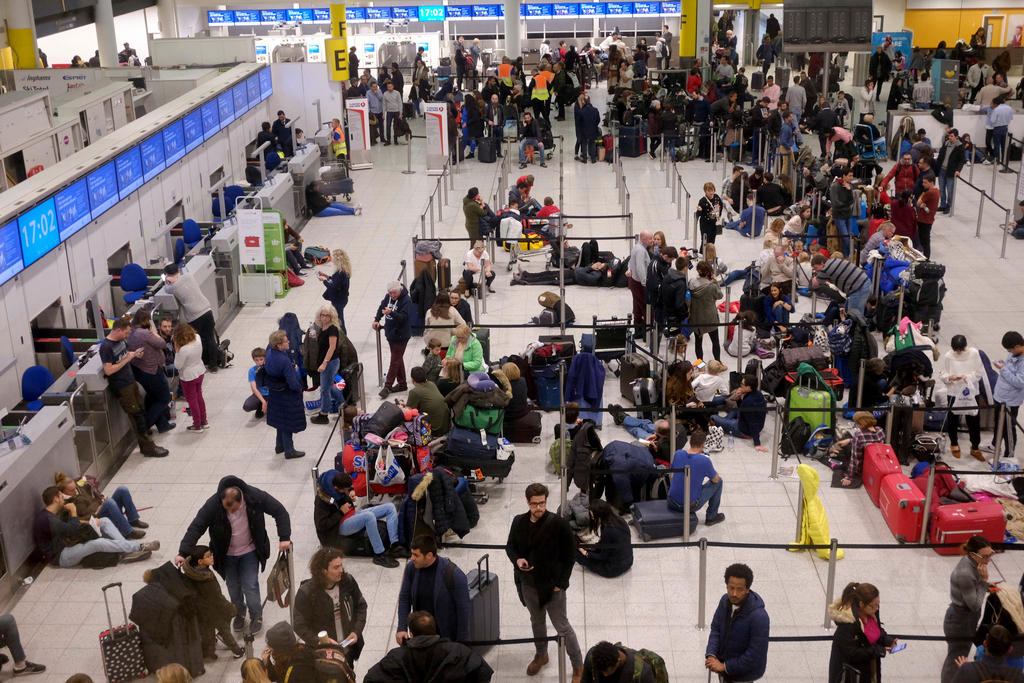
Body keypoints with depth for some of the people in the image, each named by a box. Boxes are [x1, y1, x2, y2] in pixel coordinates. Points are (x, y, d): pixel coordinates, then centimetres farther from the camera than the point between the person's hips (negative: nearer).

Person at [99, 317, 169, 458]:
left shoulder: (120, 340, 6)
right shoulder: (106, 347, -20)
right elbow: (108, 370, -23)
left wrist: (133, 353, 3)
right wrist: (127, 359, -20)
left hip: (130, 382, 9)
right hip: (121, 388, -9)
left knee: (141, 413, 11)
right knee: (136, 416, -4)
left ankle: (145, 445, 21)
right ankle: (148, 448, 3)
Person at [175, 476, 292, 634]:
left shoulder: (255, 497, -26)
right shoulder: (213, 504, -28)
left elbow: (280, 512, -15)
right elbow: (196, 527, -27)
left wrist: (284, 538, -20)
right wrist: (183, 553, -37)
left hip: (249, 551, -1)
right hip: (227, 554, 1)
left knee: (250, 586, -1)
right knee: (233, 587, 13)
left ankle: (256, 616, 26)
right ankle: (239, 613, 41)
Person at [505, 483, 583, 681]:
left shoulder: (558, 524, -18)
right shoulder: (519, 522, -5)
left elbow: (569, 554, -12)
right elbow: (510, 546, 9)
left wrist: (561, 583, -14)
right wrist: (517, 560, -13)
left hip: (552, 585, -5)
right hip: (528, 584, 5)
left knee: (562, 627, 3)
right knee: (537, 621, 25)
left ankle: (578, 667, 18)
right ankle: (541, 655, 47)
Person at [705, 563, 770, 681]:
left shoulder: (759, 617, -32)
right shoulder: (725, 600, -12)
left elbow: (756, 656, -28)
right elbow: (715, 628, -2)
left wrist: (725, 666, -24)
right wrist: (711, 655, -19)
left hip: (744, 673, -5)